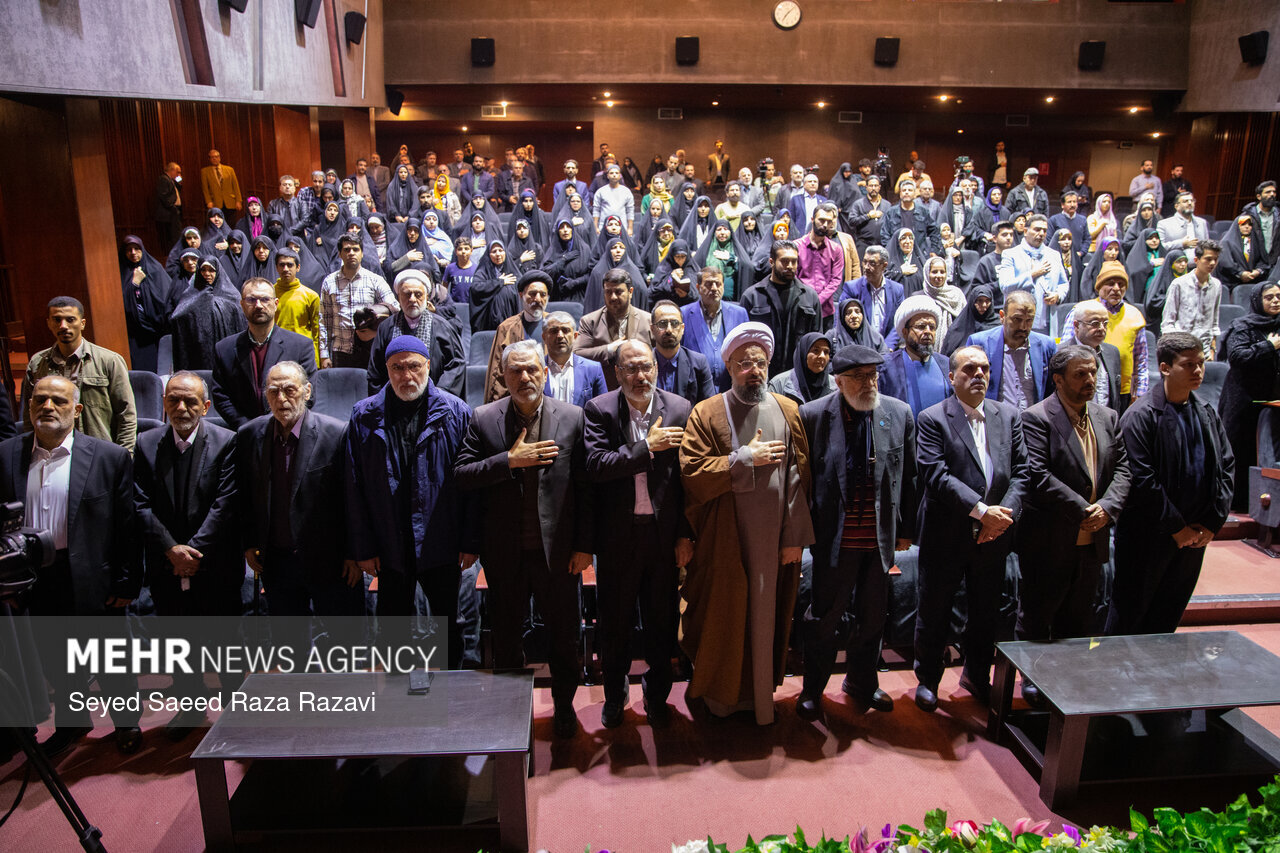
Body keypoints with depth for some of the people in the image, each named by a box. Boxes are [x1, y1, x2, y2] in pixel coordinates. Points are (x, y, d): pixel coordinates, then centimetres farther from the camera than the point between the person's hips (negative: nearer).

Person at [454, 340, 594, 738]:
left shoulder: (572, 417, -3)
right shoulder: (483, 418, -1)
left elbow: (585, 487, -3)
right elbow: (462, 474, -7)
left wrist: (584, 545, -5)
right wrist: (509, 460, -20)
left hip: (557, 549, -1)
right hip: (504, 551, 1)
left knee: (563, 633, 13)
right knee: (505, 633, 17)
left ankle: (564, 704, 36)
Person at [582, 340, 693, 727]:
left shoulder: (680, 409, -2)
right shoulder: (599, 409, -6)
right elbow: (595, 465, -19)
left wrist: (686, 535, 0)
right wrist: (647, 447, -22)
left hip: (665, 532, 1)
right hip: (618, 534, -1)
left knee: (662, 621, 14)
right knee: (615, 620, 14)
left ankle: (656, 693, 37)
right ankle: (614, 693, 37)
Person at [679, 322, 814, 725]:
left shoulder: (788, 410, 5)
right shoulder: (707, 412, -2)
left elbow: (800, 478, 2)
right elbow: (692, 471, -12)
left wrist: (794, 536, -3)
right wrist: (745, 458, -14)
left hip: (775, 538, 2)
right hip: (725, 541, -2)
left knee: (767, 615, 12)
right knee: (724, 615, 8)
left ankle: (760, 691, 31)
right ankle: (719, 691, 29)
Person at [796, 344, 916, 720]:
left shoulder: (899, 413, 1)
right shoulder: (813, 414, -9)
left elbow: (908, 476, 7)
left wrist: (905, 529, 8)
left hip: (880, 537, 4)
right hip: (834, 538, -4)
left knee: (872, 616, 18)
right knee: (827, 617, 8)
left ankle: (862, 682, 40)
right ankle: (812, 689, 28)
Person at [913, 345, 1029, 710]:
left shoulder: (1008, 416, 8)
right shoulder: (932, 419, -7)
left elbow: (1021, 471, 3)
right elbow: (935, 475, -18)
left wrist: (1005, 513, -12)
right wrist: (981, 510, -23)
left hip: (994, 534, 4)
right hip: (946, 536, -4)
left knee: (985, 611, 17)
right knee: (934, 612, 8)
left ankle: (977, 676, 38)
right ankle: (927, 679, 27)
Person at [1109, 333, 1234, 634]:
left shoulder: (1208, 415, 8)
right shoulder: (1141, 415, -13)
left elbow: (1227, 468, 9)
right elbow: (1141, 479, -17)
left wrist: (1213, 522, -1)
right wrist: (1177, 527, -13)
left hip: (1194, 537, 6)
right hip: (1148, 536, -6)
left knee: (1168, 619, 15)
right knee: (1129, 618, 4)